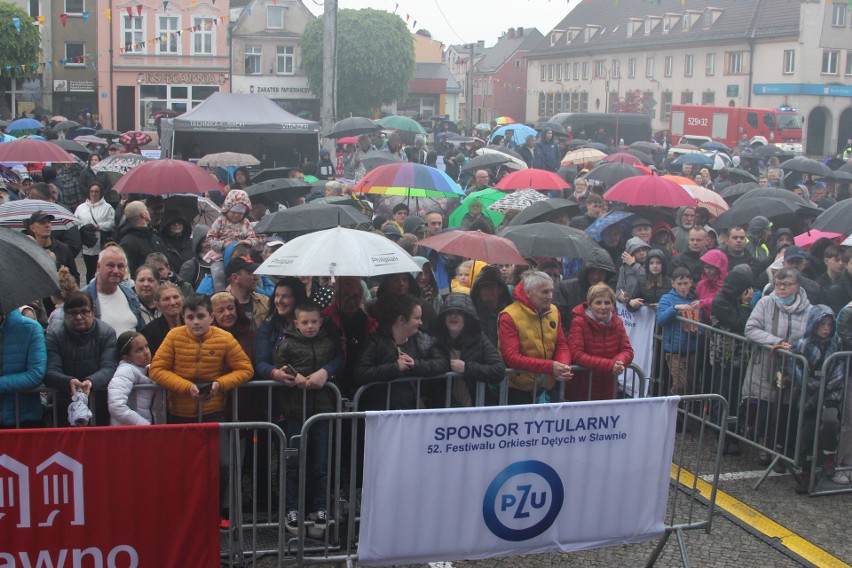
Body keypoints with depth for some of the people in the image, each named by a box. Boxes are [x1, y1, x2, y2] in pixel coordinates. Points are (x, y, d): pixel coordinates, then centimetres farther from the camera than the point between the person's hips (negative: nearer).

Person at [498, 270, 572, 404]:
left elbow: (562, 345, 6)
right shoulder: (509, 316, -15)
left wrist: (563, 366, -18)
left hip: (547, 388, 5)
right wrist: (550, 367, -28)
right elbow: (511, 357, -21)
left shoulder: (554, 311, 3)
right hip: (517, 390, -5)